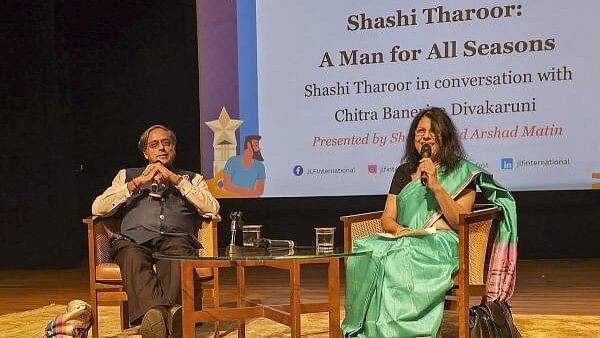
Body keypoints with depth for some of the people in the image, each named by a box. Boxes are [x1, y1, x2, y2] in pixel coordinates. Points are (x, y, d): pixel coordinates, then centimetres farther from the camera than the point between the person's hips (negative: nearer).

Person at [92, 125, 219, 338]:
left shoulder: (191, 179, 28)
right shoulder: (127, 176, 30)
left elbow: (212, 209, 7)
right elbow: (98, 209, 14)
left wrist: (176, 179, 4)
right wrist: (137, 182, 6)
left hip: (175, 239, 0)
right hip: (134, 240, 0)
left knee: (176, 258, -38)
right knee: (133, 257, -38)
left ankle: (154, 316, -59)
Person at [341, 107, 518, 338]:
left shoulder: (462, 172, 9)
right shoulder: (403, 172, 21)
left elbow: (461, 221, -4)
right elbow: (387, 219, 17)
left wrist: (435, 185, -13)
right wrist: (399, 229, -7)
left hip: (442, 243, -4)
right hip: (404, 241, 4)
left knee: (398, 258, -37)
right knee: (363, 253, -29)